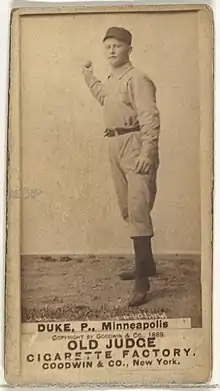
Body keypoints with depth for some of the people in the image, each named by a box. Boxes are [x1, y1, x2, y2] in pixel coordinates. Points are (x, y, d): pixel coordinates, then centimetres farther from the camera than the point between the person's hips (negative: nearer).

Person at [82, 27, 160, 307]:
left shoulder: (137, 79, -9)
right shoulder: (111, 80, 18)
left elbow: (150, 118, -20)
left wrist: (147, 153, -30)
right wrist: (89, 76, 42)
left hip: (135, 145, -9)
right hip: (116, 147, 9)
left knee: (137, 210, -15)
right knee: (128, 210, 14)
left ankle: (142, 280, -13)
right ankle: (145, 264, 29)